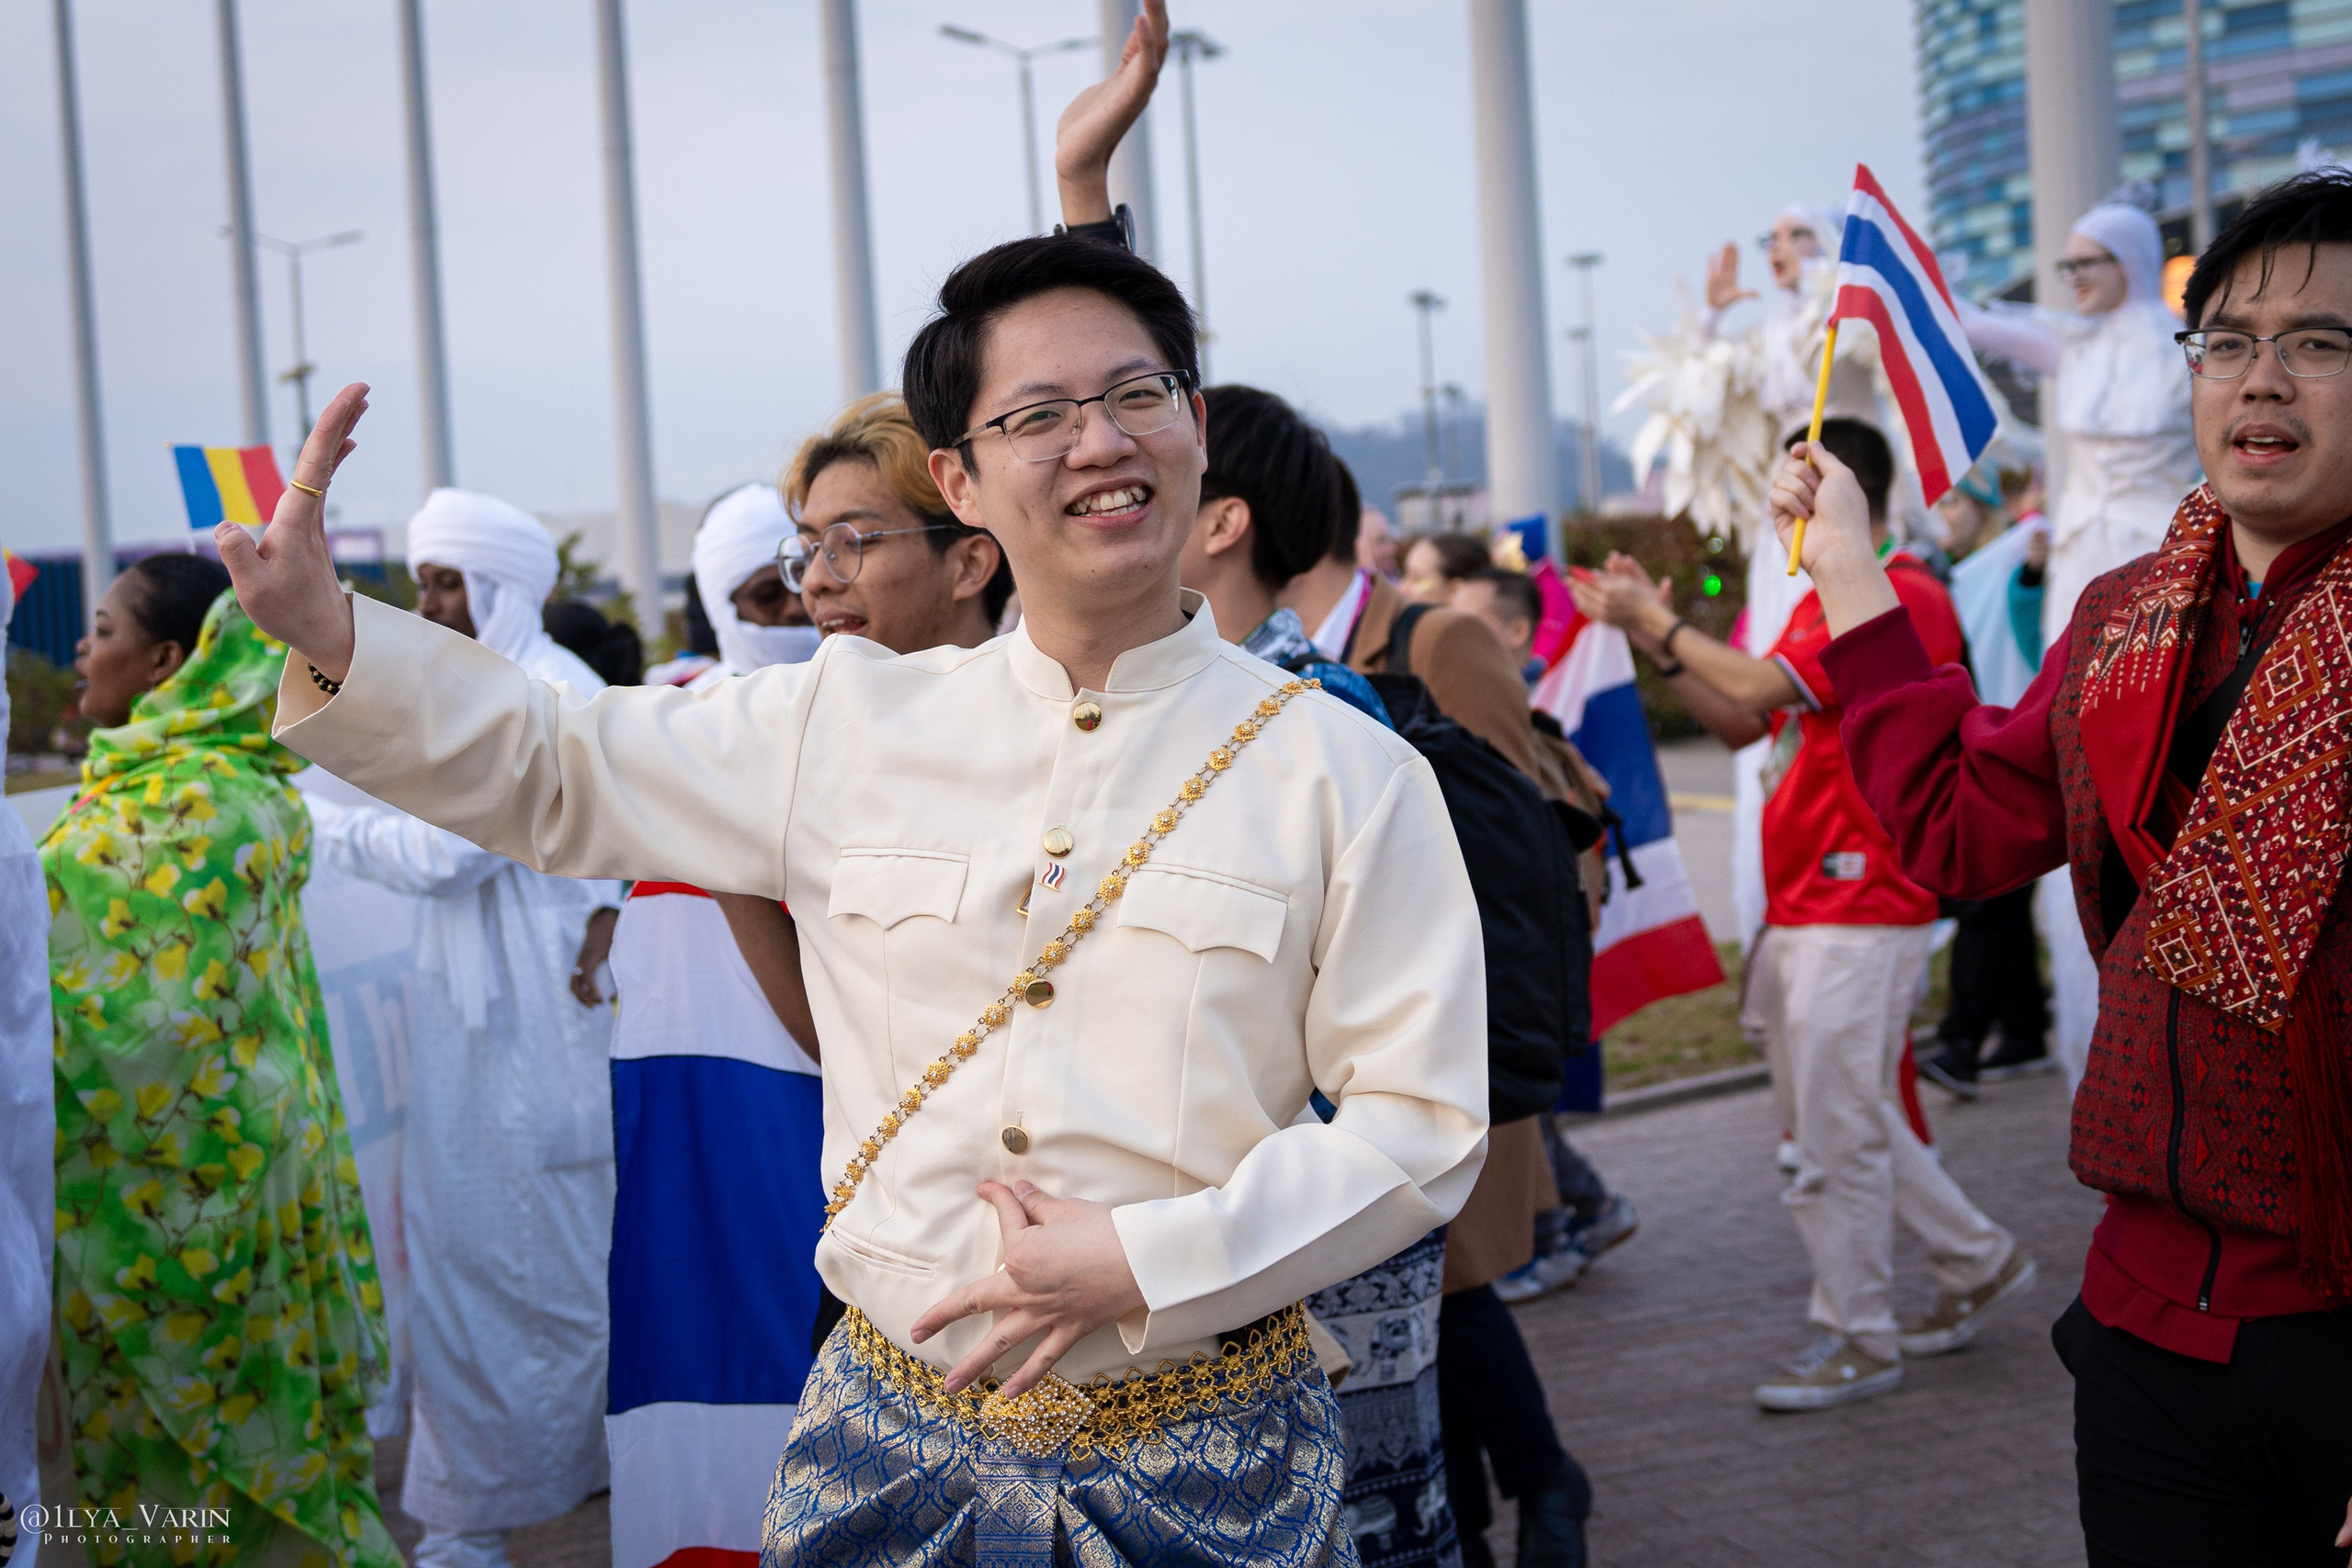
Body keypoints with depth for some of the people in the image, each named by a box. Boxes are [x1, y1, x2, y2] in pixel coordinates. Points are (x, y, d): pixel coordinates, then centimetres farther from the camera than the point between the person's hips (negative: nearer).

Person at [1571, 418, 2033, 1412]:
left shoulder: (1902, 596, -16)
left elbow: (1757, 687, -22)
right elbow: (1746, 719, 17)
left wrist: (1656, 619, -8)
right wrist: (1651, 628, 9)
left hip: (1859, 910, -10)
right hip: (1804, 909, 10)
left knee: (1838, 1130, -3)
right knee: (1831, 1117, 16)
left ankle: (1859, 1340, 9)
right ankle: (1978, 1262, 30)